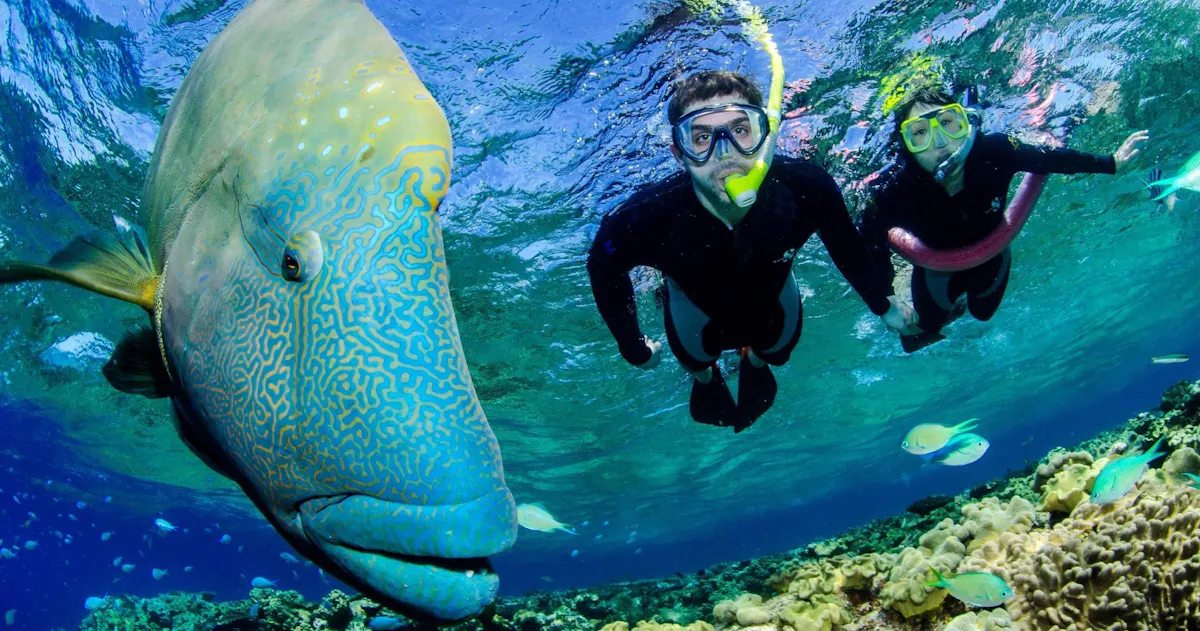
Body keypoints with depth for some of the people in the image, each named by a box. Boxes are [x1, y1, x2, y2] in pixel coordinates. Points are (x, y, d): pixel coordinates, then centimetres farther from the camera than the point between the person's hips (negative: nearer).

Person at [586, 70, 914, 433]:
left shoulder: (806, 189, -39)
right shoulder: (645, 219, -43)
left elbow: (843, 240, -16)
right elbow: (604, 267, -21)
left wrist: (882, 305, -3)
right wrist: (634, 348, -11)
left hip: (771, 292, 2)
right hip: (697, 304, -1)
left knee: (778, 349, 31)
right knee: (695, 360, 28)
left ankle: (756, 362, 67)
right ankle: (704, 378, 65)